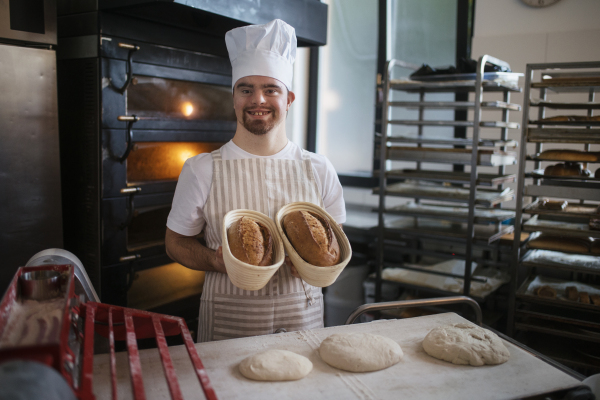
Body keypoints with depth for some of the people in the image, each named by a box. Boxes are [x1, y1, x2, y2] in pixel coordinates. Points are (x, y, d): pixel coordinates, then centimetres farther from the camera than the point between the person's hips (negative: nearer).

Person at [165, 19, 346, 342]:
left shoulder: (318, 170, 1)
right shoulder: (202, 170, -4)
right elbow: (176, 242, 3)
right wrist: (216, 261, -16)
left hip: (302, 316, 2)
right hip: (229, 323, -1)